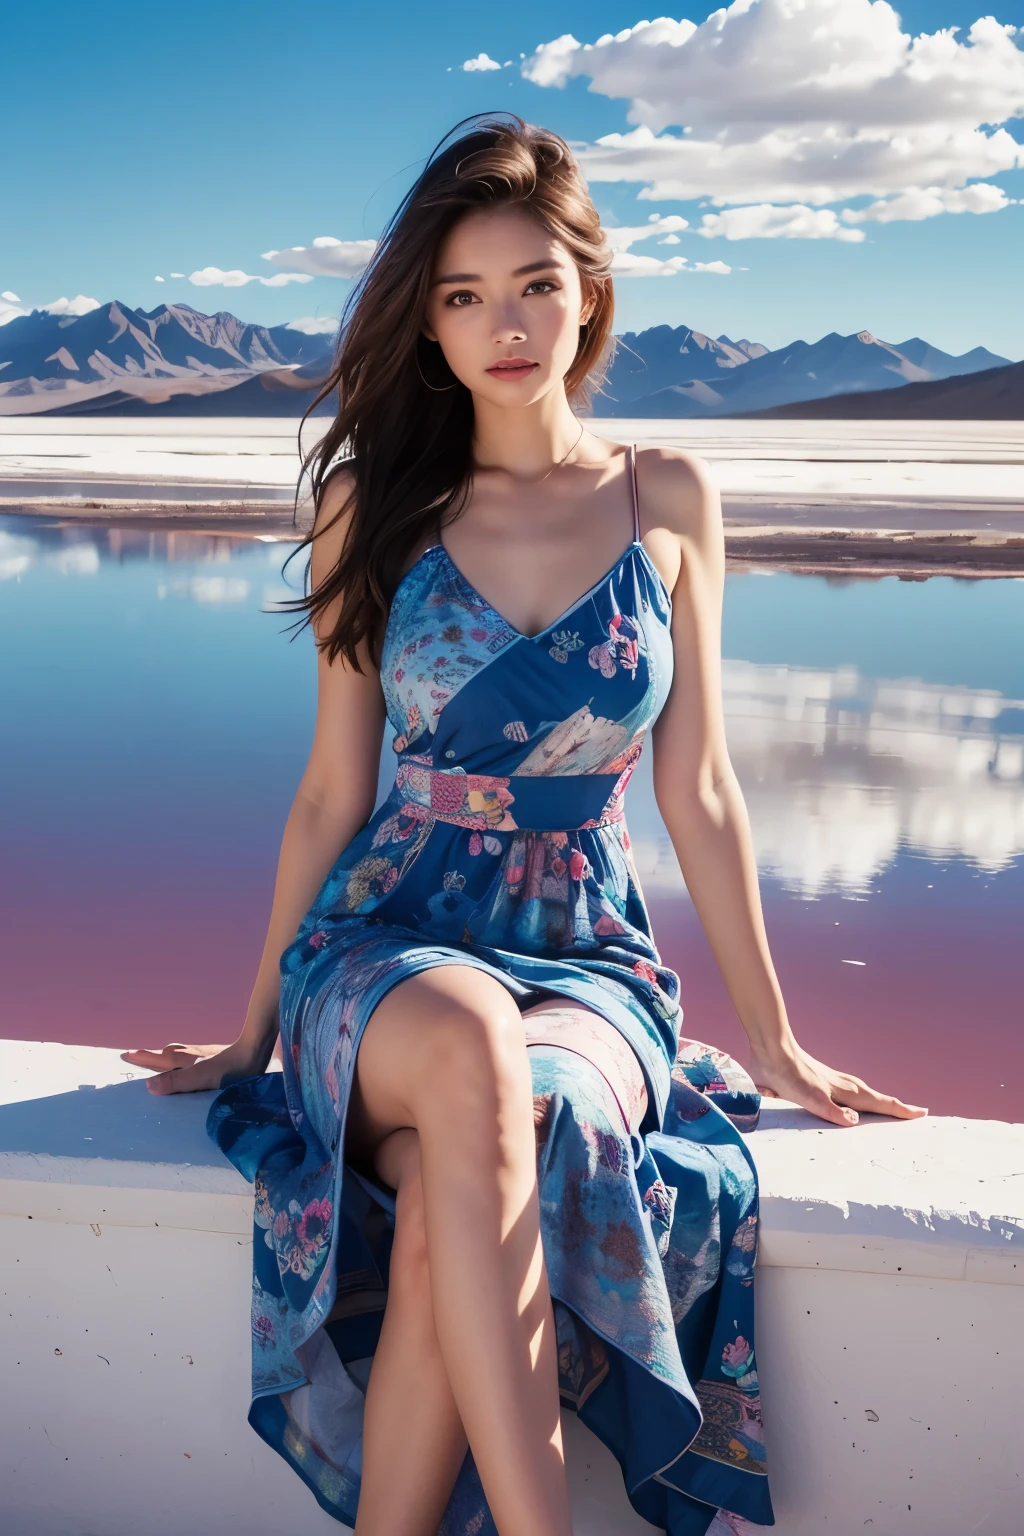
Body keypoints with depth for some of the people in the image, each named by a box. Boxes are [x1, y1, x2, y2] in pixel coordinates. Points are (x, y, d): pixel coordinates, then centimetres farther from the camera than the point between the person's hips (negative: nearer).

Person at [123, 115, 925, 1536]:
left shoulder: (667, 503, 5)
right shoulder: (377, 504, 4)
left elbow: (698, 792, 7)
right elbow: (333, 789, 8)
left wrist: (776, 1046, 9)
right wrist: (256, 1030, 11)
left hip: (589, 964, 1)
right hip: (386, 948, 0)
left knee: (452, 1208, -35)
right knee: (468, 1045, -38)